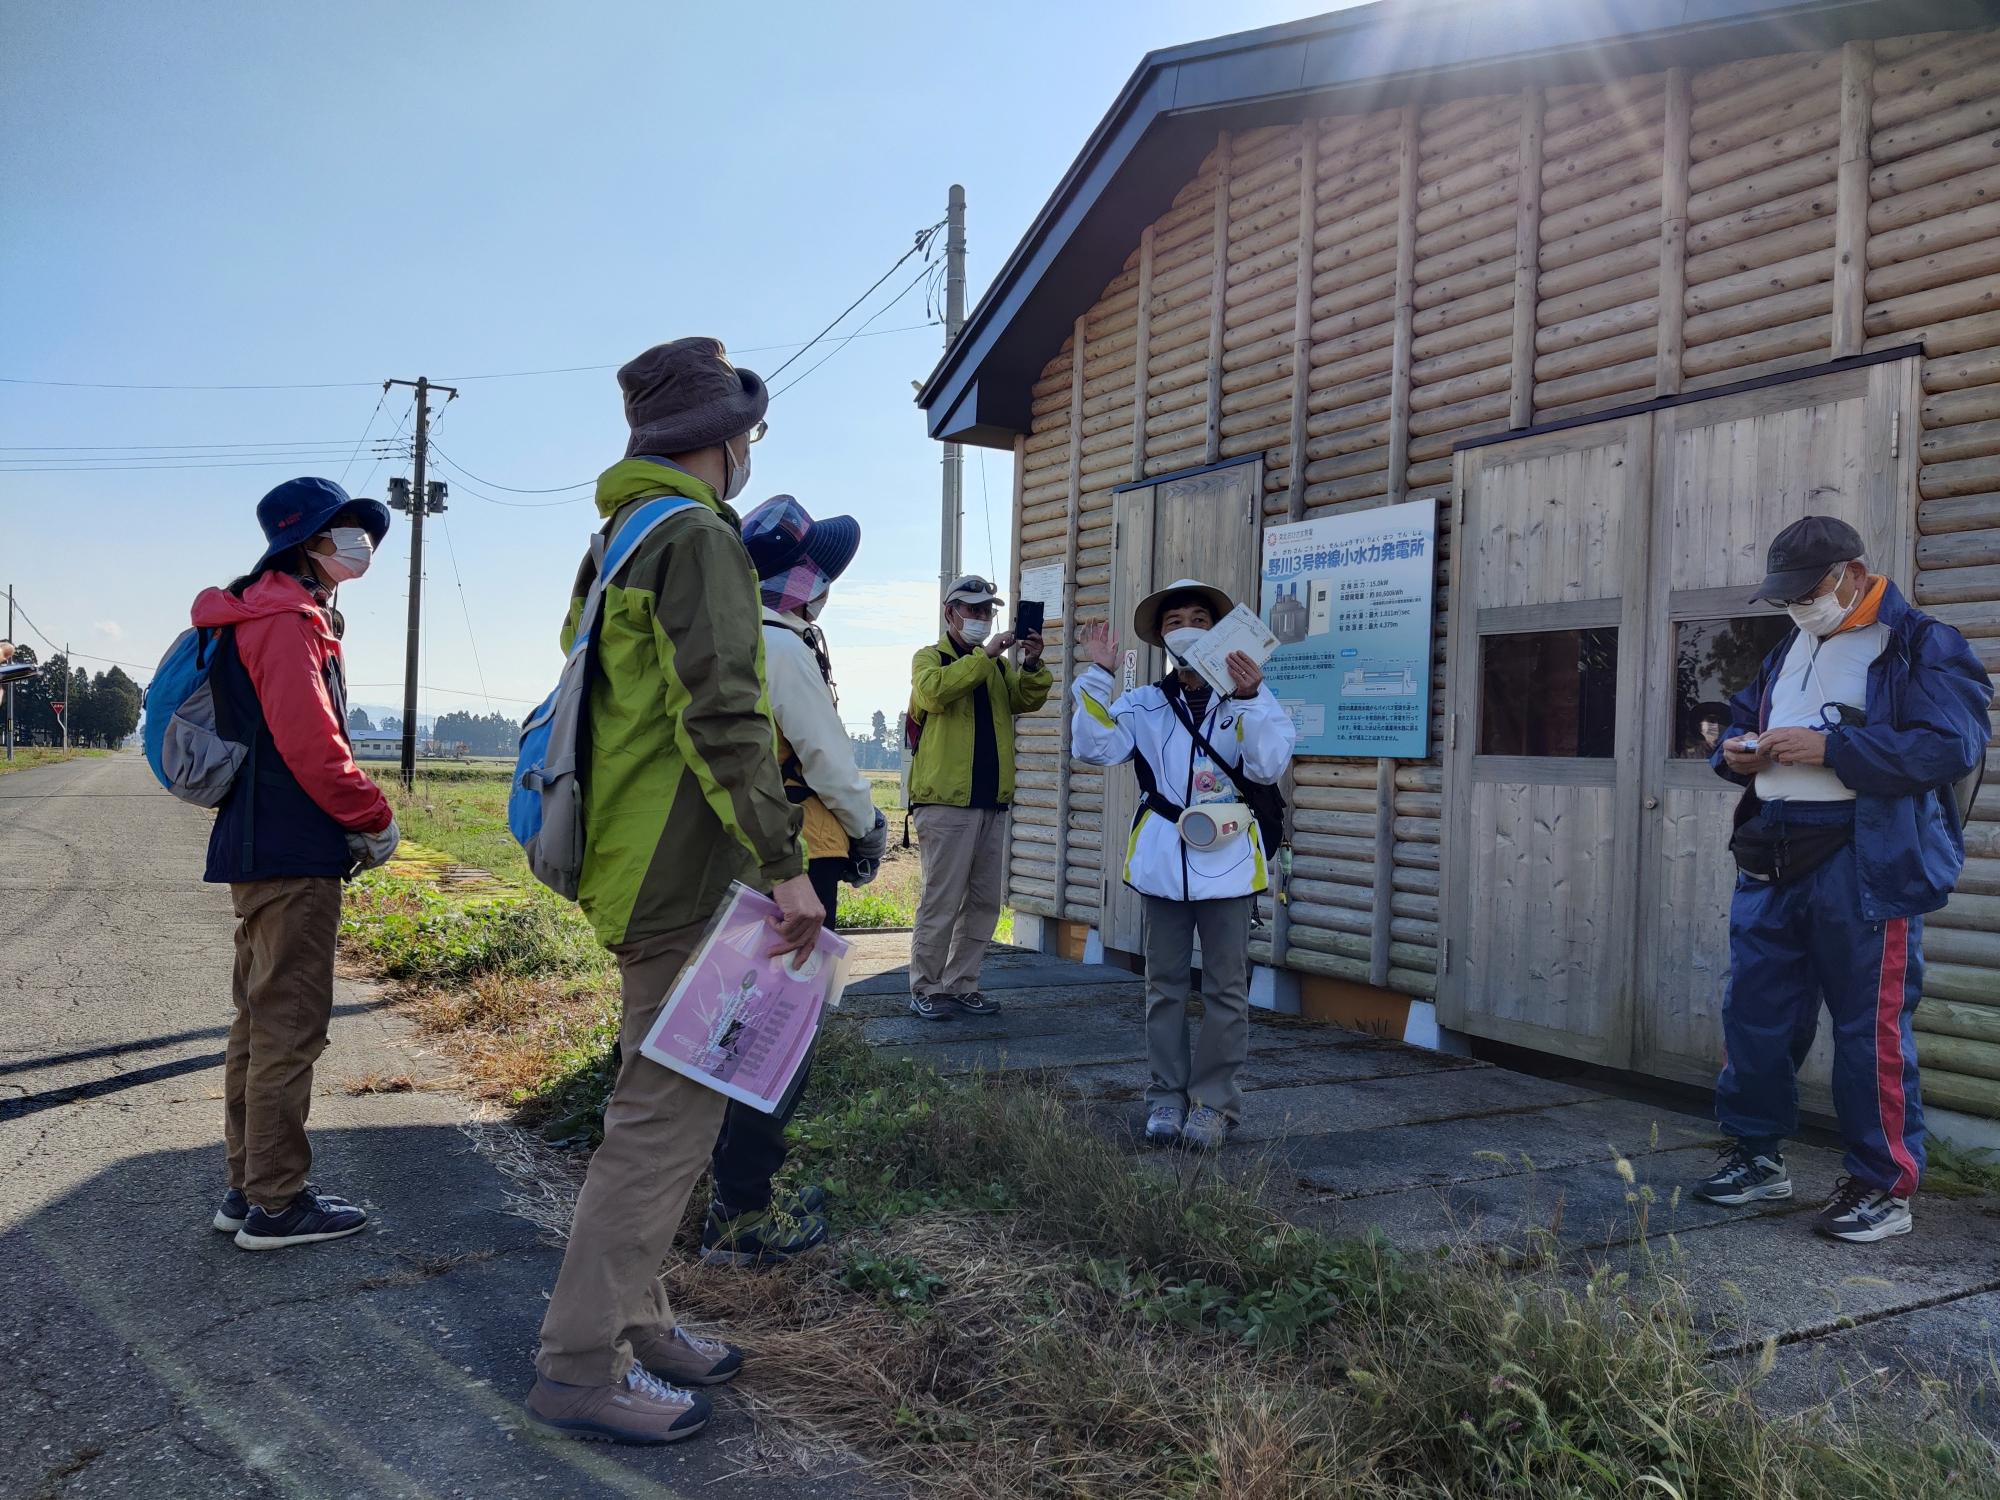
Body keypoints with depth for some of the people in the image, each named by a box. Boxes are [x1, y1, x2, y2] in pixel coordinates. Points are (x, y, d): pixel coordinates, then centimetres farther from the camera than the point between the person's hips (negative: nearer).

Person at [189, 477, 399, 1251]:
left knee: (261, 1019, 15)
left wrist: (351, 822, 12)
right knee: (290, 1023, -4)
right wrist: (375, 817, -8)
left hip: (257, 847, 10)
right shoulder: (289, 619, -12)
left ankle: (248, 1186, 24)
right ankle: (276, 1202, 3)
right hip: (293, 852, -10)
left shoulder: (274, 615, 19)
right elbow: (310, 742, -20)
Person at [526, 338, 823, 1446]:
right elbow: (722, 717, -23)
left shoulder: (622, 540, 18)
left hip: (637, 864, 11)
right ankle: (581, 1366, 6)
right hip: (688, 873, -11)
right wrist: (785, 864, -22)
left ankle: (632, 1321, 28)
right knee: (669, 1112, -4)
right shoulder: (699, 536, -13)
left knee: (663, 1102, 18)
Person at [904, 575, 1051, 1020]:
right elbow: (934, 690, -19)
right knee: (942, 901, -6)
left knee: (984, 901, 9)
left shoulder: (998, 666, 20)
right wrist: (984, 655, -20)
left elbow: (1027, 699, 5)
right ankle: (925, 990, 4)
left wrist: (1033, 665, -13)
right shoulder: (930, 658, 3)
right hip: (946, 801, -6)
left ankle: (962, 985, 18)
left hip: (992, 801, 6)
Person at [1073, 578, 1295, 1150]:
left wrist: (1249, 697, -24)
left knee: (1226, 988, 3)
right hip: (1163, 861, 2)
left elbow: (1269, 765, -14)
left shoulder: (1251, 698, 2)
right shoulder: (1143, 703, 7)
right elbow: (1094, 747, -8)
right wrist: (1098, 674, -13)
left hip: (1226, 860, -2)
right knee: (1165, 984, 9)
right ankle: (1167, 1096, 19)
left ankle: (1213, 1102, 13)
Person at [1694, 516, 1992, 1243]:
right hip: (1773, 855, 7)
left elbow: (1951, 745, -17)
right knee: (1754, 1010, 10)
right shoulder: (1788, 650, 18)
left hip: (1867, 863, -7)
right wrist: (1736, 752, 2)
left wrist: (1828, 747, -22)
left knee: (1870, 1026, 0)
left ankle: (1884, 1186, 13)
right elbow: (1743, 717, 27)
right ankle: (1757, 1155, 24)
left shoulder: (1922, 644, -5)